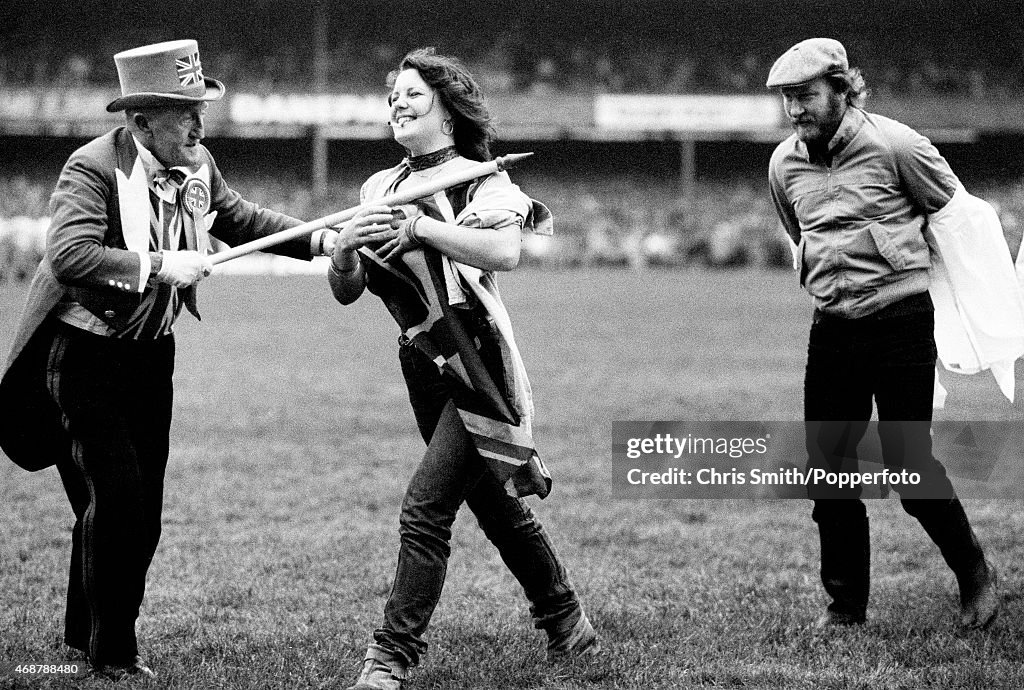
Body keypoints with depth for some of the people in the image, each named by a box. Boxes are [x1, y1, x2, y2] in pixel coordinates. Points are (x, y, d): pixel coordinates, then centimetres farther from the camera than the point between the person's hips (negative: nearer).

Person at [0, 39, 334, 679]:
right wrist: (159, 265, -34)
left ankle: (87, 634, 28)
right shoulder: (92, 168, -22)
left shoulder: (196, 165, -1)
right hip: (86, 354, -7)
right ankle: (110, 651, 5)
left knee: (144, 510, 11)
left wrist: (321, 239, 1)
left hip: (150, 354, 7)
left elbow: (240, 218, 14)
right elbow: (69, 256, -35)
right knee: (114, 500, -12)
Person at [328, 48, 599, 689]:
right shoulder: (380, 189, 11)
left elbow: (504, 252, -27)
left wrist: (418, 228, -33)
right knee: (499, 510, 17)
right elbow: (346, 291, 7)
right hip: (424, 368, 7)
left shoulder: (481, 180, -7)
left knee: (426, 507, -15)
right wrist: (344, 249, -15)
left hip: (478, 366, -7)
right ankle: (569, 625, 33)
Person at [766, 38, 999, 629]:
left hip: (903, 322, -5)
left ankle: (975, 575, 18)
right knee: (827, 468, 2)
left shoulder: (895, 144, -11)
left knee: (910, 466, -5)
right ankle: (846, 604, 14)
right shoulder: (784, 164, 5)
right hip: (831, 330, 5)